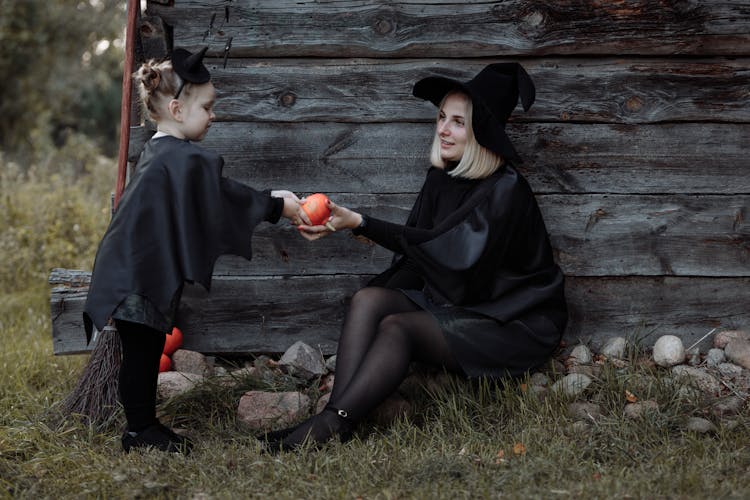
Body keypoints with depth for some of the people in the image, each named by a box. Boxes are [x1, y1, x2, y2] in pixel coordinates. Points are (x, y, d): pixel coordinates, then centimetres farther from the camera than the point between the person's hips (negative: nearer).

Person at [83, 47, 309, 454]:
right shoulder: (182, 158, -18)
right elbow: (224, 197, -15)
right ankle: (140, 432, 7)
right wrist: (277, 205, -4)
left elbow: (219, 196, 19)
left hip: (142, 272, 10)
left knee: (148, 349, 15)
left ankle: (145, 426, 23)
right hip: (140, 277, -10)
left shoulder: (159, 152, 15)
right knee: (140, 350, -1)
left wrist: (270, 199, 18)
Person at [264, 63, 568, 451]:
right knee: (368, 300, -18)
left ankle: (331, 426, -32)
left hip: (513, 326, -7)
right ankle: (336, 414, -32)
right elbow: (418, 252, 3)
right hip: (453, 303, 7)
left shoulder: (505, 190, -19)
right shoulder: (441, 178, 6)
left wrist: (360, 223, -34)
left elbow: (440, 248, -28)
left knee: (398, 328, -28)